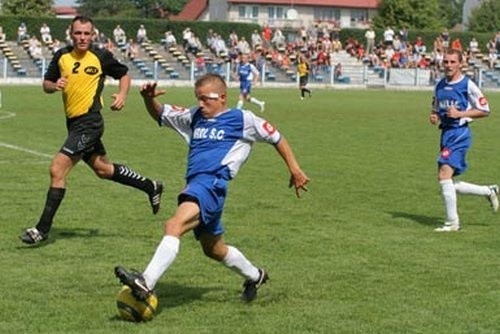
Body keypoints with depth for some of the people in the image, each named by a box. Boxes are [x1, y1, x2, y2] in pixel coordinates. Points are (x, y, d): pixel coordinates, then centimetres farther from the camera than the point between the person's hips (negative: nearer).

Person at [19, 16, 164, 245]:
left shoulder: (101, 57, -6)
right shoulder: (61, 56, 5)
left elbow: (123, 75, 8)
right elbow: (46, 84, 12)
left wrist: (122, 95, -10)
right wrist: (54, 85, -10)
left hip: (89, 122, -7)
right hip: (73, 122, 7)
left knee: (57, 169, -13)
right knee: (103, 169, 20)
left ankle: (43, 228, -7)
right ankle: (150, 187, 39)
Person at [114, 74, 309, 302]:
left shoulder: (242, 120, 6)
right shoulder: (194, 118, 21)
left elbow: (276, 137, 15)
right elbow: (160, 114, 25)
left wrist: (294, 169, 14)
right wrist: (149, 99, 3)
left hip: (213, 183, -8)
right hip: (195, 186, 8)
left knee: (175, 225, -30)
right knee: (213, 249, 21)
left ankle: (146, 283, -44)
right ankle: (254, 276, 45)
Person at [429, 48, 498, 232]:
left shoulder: (468, 85, -7)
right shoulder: (440, 85, 12)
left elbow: (484, 110, -5)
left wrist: (460, 114, -15)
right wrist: (434, 117, 2)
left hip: (459, 133, -8)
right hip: (446, 133, 8)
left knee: (444, 175, -18)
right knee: (447, 183, 7)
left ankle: (452, 222, -9)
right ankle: (489, 191, 27)